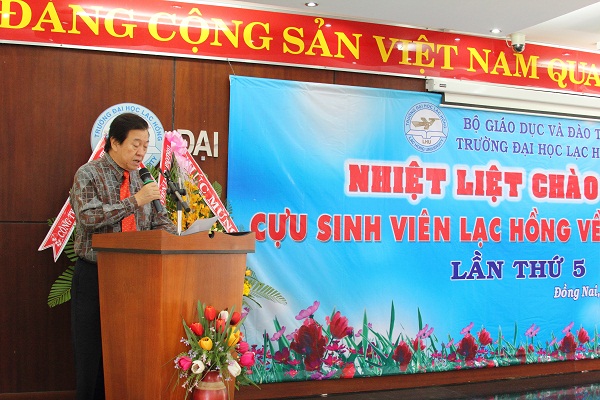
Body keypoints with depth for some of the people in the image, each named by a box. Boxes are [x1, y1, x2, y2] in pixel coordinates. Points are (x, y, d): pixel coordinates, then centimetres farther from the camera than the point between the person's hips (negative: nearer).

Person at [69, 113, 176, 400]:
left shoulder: (141, 178, 10)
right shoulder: (88, 174, -6)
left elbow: (157, 220, 10)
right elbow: (89, 216, -21)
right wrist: (135, 201, -22)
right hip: (95, 275, -4)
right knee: (92, 349, 3)